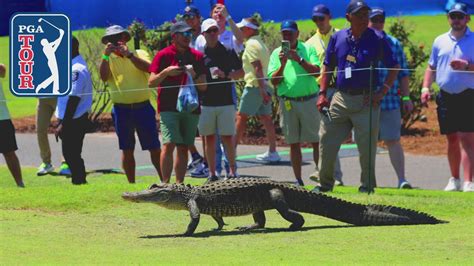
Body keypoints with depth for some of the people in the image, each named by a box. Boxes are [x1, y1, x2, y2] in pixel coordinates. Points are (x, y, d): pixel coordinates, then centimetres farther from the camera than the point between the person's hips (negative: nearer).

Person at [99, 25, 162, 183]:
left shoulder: (139, 54, 7)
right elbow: (104, 77, -10)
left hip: (143, 106, -1)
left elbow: (148, 68, -13)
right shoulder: (109, 60, 8)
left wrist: (128, 54, -18)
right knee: (127, 150, 6)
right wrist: (106, 55, -19)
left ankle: (164, 180, 6)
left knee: (154, 147, 0)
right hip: (121, 109, 1)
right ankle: (131, 183, 13)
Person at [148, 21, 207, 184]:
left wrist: (194, 76, -11)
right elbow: (151, 83, -1)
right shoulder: (163, 56, 1)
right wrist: (166, 72, -17)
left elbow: (203, 87, 10)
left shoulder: (197, 56, 11)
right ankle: (165, 184, -17)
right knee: (169, 145, -16)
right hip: (169, 108, -4)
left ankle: (179, 184, 8)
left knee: (183, 148, 4)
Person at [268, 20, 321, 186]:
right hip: (288, 102, 2)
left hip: (309, 99, -2)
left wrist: (299, 59, -17)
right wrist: (283, 64, -13)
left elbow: (317, 71, -9)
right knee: (294, 143, 4)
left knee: (316, 141, -3)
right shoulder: (276, 54, 9)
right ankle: (298, 180, 9)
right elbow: (274, 81, 2)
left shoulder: (308, 49, 4)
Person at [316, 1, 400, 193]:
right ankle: (325, 183, 16)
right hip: (341, 98, 3)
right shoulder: (337, 38, 6)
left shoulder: (377, 40, -3)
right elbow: (327, 67, 16)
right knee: (327, 141, 4)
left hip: (366, 101, -3)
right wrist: (322, 94, 7)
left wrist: (382, 92, -7)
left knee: (367, 146, -2)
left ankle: (367, 185, 9)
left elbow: (393, 68, 2)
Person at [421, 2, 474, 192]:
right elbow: (432, 67, 19)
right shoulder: (440, 41, 13)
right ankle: (454, 180, 20)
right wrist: (426, 87, 5)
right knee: (452, 139, 10)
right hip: (445, 96, 4)